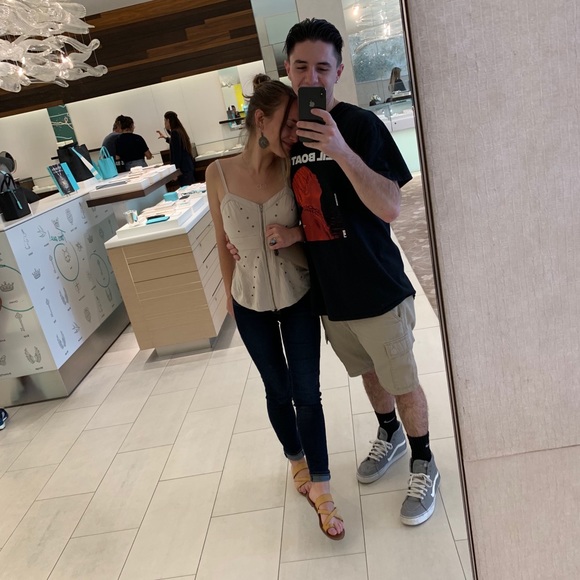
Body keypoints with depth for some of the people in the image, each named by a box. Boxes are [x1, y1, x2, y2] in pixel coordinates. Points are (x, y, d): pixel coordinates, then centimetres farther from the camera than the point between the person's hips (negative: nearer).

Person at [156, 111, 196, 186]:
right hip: (189, 165, 10)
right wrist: (166, 138, 48)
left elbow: (176, 153, -18)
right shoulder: (180, 130, 13)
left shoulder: (175, 133, -14)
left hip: (184, 168, -10)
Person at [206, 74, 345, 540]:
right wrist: (230, 294, 8)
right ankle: (298, 461, 43)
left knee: (307, 392, 3)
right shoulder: (219, 174, -12)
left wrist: (295, 233, -20)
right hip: (251, 303, 1)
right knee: (277, 390, 17)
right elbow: (223, 243, 0)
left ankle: (319, 487, 22)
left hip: (298, 297, 0)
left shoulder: (293, 169, -12)